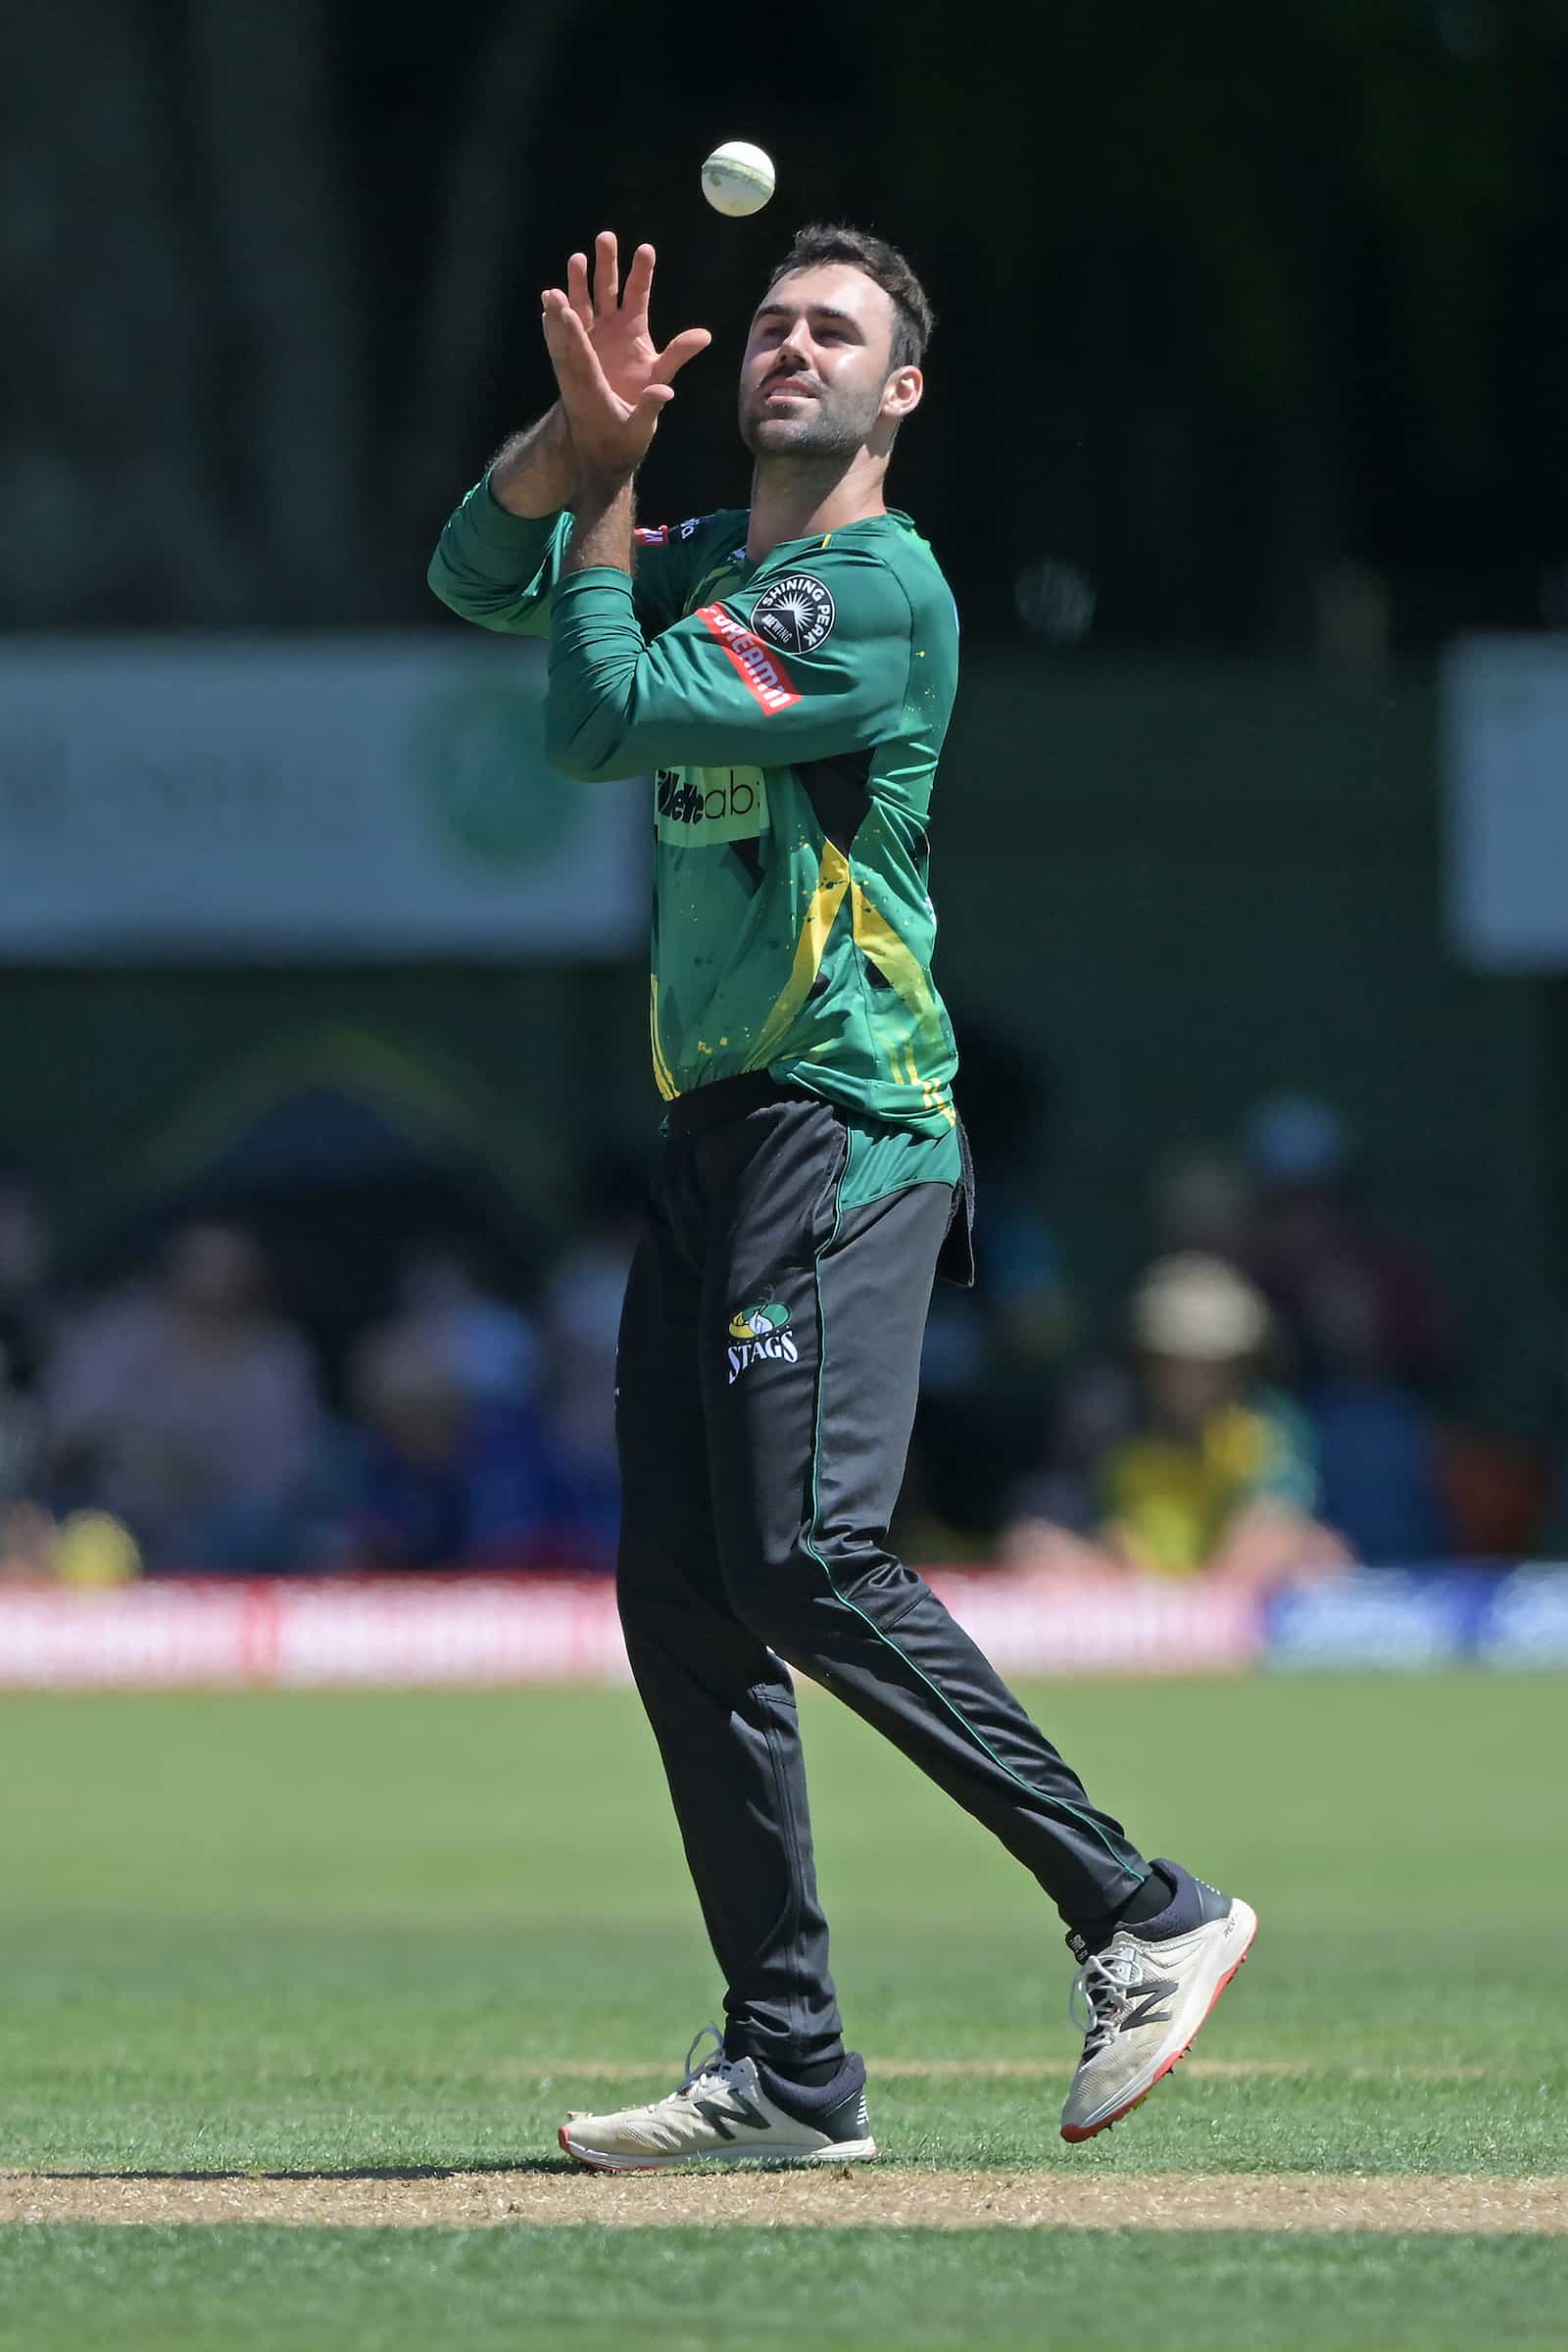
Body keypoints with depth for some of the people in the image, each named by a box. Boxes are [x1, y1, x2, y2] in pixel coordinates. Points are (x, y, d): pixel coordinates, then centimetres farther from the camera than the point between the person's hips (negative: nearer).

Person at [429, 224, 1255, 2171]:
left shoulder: (877, 587, -11)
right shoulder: (711, 559, 18)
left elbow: (598, 723, -15)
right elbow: (478, 578, 15)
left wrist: (609, 494, -1)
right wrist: (580, 434, -1)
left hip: (844, 1123, -9)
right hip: (711, 1135, 9)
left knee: (805, 1563, -20)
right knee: (679, 1593, 3)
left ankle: (1141, 1913, -14)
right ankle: (789, 2071, 5)